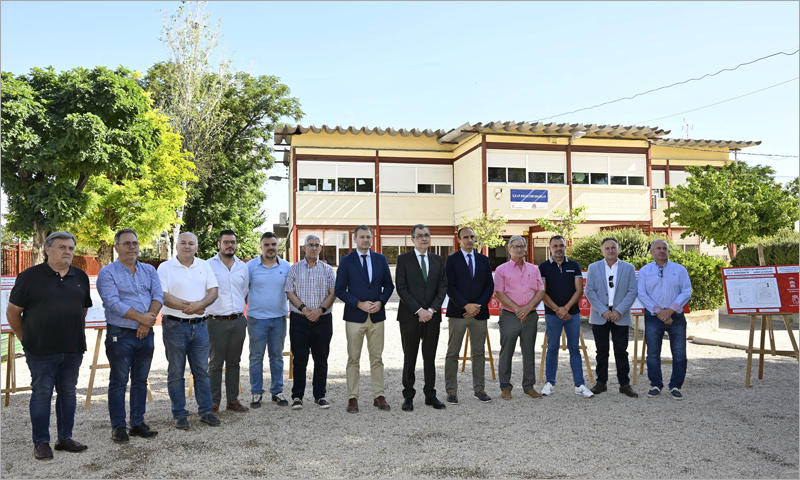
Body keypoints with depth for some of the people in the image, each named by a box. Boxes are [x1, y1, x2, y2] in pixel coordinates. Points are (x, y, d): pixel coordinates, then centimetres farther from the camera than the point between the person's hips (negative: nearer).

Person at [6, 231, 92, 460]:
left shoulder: (80, 277, 9)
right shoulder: (30, 276, -4)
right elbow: (13, 312, 0)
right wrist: (26, 339, 4)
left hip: (73, 349, 4)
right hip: (42, 351, -4)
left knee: (68, 392, 11)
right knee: (42, 394, 2)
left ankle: (65, 438, 22)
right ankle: (41, 442, 12)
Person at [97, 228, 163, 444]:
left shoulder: (149, 270, 11)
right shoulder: (107, 273, -4)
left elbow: (158, 296, 0)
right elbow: (113, 303, -15)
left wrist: (148, 322, -14)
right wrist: (141, 317, -16)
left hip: (146, 334, 5)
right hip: (120, 335, -5)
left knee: (141, 381, 11)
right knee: (119, 382, 2)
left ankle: (138, 423, 21)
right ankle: (118, 427, 11)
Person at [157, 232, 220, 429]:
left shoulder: (204, 266, 10)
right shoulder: (165, 267, -2)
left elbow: (213, 291, 3)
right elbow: (163, 296, -12)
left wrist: (200, 304, -17)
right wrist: (189, 307, -14)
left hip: (199, 325, 3)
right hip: (175, 326, -3)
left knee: (202, 370, 8)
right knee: (176, 372, 5)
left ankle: (205, 411, 16)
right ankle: (179, 414, 14)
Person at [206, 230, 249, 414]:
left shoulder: (243, 267, 11)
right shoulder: (209, 265, -2)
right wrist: (205, 312, -1)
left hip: (238, 321, 4)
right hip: (216, 321, -4)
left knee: (234, 362, 10)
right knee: (215, 364, 1)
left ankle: (232, 400, 18)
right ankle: (213, 402, 10)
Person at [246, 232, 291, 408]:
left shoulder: (286, 267, 5)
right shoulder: (251, 266, -2)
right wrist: (251, 302, -3)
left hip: (279, 318, 2)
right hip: (257, 319, -2)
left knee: (277, 357, 10)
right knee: (256, 357, 4)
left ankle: (277, 392, 20)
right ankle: (256, 393, 14)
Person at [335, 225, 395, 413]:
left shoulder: (380, 259, 8)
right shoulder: (346, 261, -1)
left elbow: (389, 285, 10)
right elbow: (340, 290, -3)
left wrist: (380, 302, -8)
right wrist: (359, 304, -13)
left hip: (377, 315, 3)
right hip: (355, 316, -2)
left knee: (377, 358, 7)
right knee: (353, 359, 3)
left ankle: (378, 396, 15)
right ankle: (352, 397, 10)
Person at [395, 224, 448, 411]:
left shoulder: (437, 260, 11)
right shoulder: (403, 259, 0)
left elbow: (443, 286, 6)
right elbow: (401, 289, -7)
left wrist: (431, 309, -7)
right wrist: (419, 310, -13)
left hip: (432, 316, 3)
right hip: (410, 316, -3)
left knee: (430, 357, 8)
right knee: (409, 358, 3)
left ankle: (430, 395, 17)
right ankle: (408, 397, 12)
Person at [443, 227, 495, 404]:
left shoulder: (484, 260, 12)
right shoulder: (452, 260, 1)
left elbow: (490, 285, 7)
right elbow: (450, 287, -6)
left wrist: (478, 306, -6)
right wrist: (466, 306, -14)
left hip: (479, 312, 3)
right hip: (458, 313, -3)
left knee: (479, 353, 7)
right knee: (452, 353, 0)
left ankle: (479, 389, 16)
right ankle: (452, 391, 7)